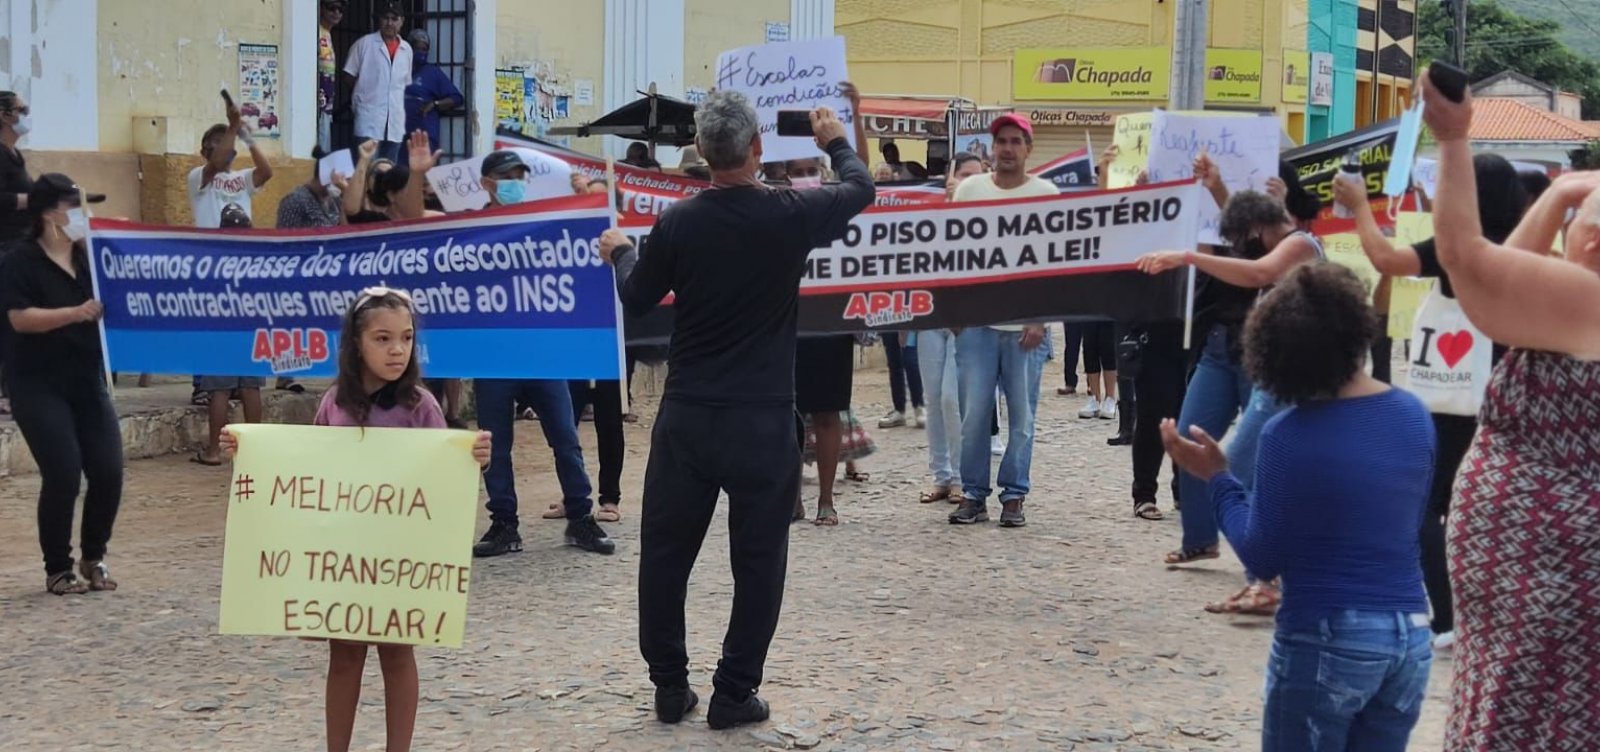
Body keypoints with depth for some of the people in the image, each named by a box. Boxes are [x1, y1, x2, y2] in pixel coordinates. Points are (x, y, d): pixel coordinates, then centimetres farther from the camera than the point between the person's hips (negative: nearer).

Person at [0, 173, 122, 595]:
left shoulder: (90, 257, 10)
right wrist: (76, 313, -28)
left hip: (88, 383, 5)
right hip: (39, 387, -5)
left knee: (109, 472, -3)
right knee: (63, 476, -11)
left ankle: (93, 559, 19)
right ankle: (58, 569, 6)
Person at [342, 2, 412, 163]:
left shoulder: (406, 49, 11)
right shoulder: (364, 44, -1)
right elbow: (348, 78, 3)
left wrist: (398, 105, 12)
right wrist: (360, 99, 7)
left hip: (395, 122, 4)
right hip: (369, 119, -4)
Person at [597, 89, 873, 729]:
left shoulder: (678, 223, -5)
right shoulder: (790, 216, -9)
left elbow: (636, 300, 10)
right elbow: (861, 188, 11)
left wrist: (619, 254, 31)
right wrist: (836, 141, 31)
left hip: (686, 417, 2)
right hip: (763, 419, -2)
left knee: (665, 554, 14)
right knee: (757, 561, 9)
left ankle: (670, 687, 20)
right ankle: (734, 694, 12)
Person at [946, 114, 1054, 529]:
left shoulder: (1046, 194, 2)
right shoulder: (970, 188, 7)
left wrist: (1041, 319, -7)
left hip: (1025, 324, -1)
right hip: (976, 321, 1)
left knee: (1021, 415, 3)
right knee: (974, 412, 0)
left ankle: (1014, 497, 11)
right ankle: (973, 495, 9)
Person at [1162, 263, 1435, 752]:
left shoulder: (1289, 436, -13)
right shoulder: (1415, 416, 3)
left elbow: (1262, 558, -9)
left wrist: (1216, 477, 1)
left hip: (1325, 640, -5)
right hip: (1410, 637, 5)